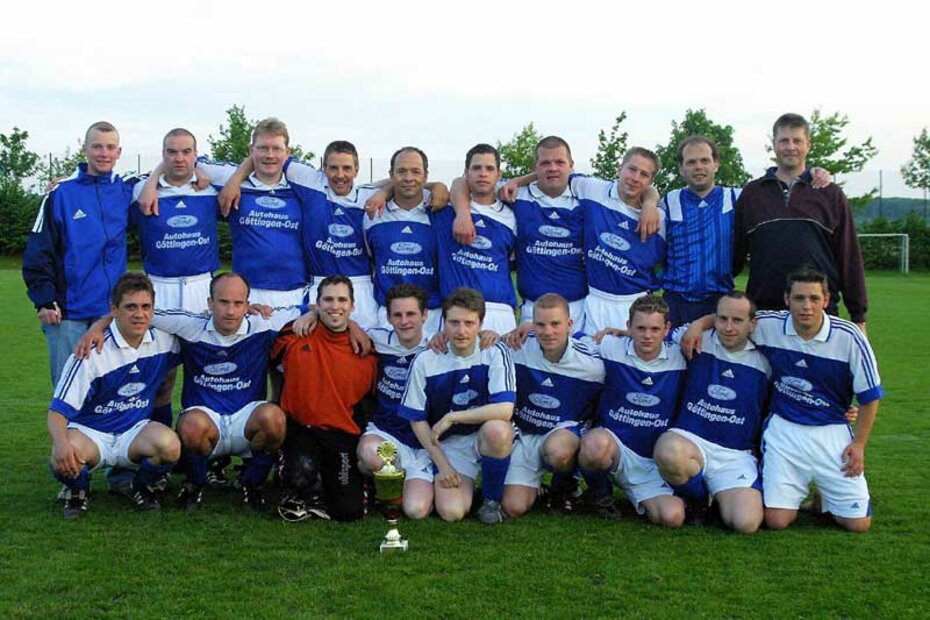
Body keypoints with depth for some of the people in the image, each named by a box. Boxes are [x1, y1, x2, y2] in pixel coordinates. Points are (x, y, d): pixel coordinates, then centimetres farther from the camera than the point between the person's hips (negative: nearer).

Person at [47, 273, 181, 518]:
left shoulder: (164, 340, -5)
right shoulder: (93, 351, -16)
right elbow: (58, 410, -19)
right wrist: (61, 442, -36)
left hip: (135, 432, 2)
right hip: (90, 432, -2)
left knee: (169, 445, -31)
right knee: (63, 459, -36)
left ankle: (141, 487, 3)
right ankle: (78, 489, 3)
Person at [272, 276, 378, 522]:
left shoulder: (365, 349, 0)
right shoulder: (295, 336, -5)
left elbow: (368, 402, 11)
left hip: (343, 434, 1)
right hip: (300, 426, -1)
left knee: (349, 511, -9)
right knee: (304, 472, -33)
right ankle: (299, 495, 4)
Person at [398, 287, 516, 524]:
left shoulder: (495, 353, -11)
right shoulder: (425, 362, -6)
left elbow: (505, 409, -24)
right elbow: (418, 420, 0)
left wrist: (450, 418, -21)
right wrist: (442, 465, -6)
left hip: (488, 438, 0)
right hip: (450, 445, 1)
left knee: (496, 429, -37)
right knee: (451, 512, -22)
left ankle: (492, 498, -8)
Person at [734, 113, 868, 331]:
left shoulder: (831, 195, 8)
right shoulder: (752, 194, 10)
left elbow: (850, 258, 7)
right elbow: (735, 255, 10)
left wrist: (858, 315, 4)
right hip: (764, 311, 1)